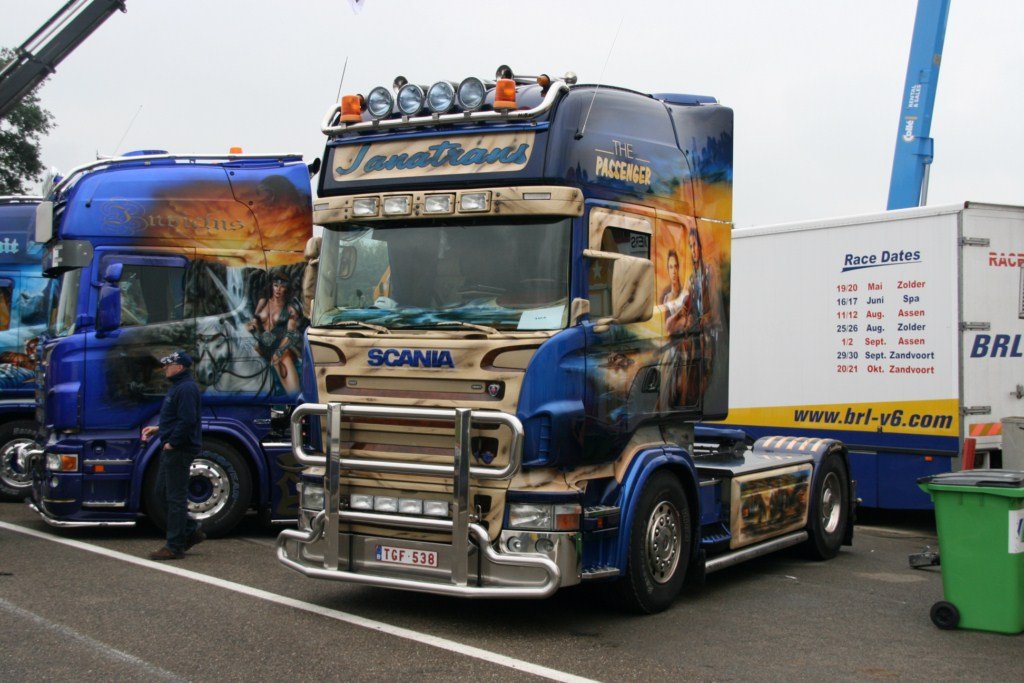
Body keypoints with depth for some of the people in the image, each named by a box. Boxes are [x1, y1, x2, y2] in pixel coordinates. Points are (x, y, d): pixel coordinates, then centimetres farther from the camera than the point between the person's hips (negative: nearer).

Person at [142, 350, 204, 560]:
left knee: (176, 497, -5)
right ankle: (192, 531, 22)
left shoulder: (186, 388, -17)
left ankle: (174, 547, 1)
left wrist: (172, 443, -20)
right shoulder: (178, 386, 17)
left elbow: (187, 421, -25)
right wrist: (158, 429, 17)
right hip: (171, 450, 11)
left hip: (179, 449, -11)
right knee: (163, 491, 16)